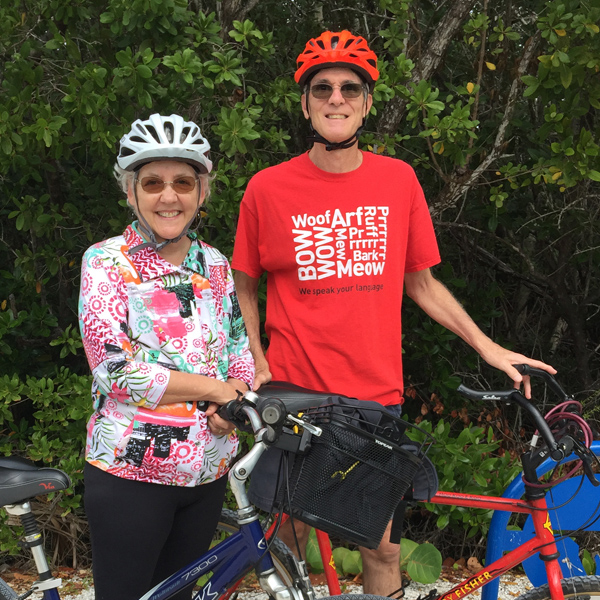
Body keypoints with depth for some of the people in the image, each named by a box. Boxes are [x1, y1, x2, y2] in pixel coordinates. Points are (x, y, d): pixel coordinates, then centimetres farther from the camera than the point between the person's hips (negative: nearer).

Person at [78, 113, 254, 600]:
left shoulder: (215, 265, 8)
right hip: (131, 473, -5)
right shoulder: (106, 262, -7)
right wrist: (212, 387, -15)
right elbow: (114, 368, -16)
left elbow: (238, 349, 13)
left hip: (208, 470, 5)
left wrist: (234, 396, -9)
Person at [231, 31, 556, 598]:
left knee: (381, 548, 10)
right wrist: (255, 363, -3)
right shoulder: (268, 188, -4)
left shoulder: (398, 180, 2)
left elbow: (421, 282, 10)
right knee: (287, 542, 9)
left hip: (376, 398, 2)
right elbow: (243, 288, 7)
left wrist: (487, 347, 5)